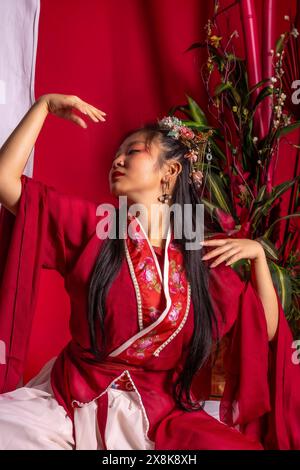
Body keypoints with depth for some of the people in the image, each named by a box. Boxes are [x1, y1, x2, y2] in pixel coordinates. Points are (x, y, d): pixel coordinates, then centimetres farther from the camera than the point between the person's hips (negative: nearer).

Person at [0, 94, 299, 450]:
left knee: (243, 446, -24)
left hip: (156, 413, 1)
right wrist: (44, 105, -3)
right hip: (70, 401, 0)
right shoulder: (91, 225, 0)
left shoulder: (204, 259, 2)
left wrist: (258, 255, -1)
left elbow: (266, 332, 8)